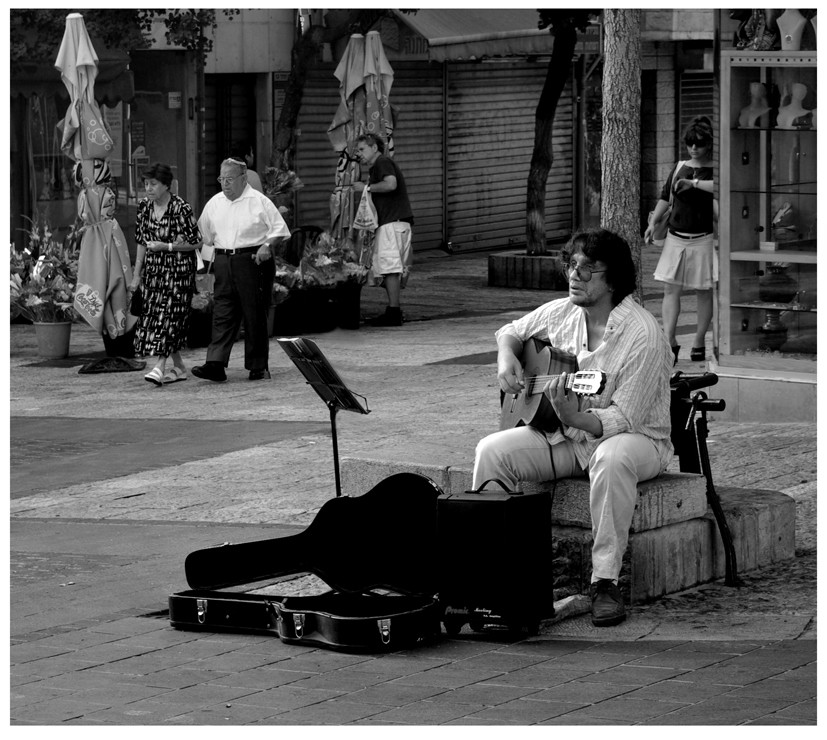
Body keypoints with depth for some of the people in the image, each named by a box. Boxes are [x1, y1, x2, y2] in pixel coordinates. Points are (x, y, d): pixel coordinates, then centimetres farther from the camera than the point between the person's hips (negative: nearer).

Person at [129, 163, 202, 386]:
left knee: (169, 315, -12)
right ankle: (178, 367, 15)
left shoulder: (181, 209, -14)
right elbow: (141, 242, 13)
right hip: (153, 268, 7)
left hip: (178, 269, -7)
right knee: (152, 315, 6)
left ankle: (160, 367, -17)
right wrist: (136, 275, 12)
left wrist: (166, 246, -18)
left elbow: (195, 242, -10)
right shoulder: (144, 207, 5)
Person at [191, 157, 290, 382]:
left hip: (253, 261, -4)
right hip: (223, 261, 4)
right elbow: (204, 233, 22)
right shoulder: (214, 203, 11)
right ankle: (215, 365, -13)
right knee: (222, 314, -5)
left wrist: (267, 245, -17)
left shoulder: (259, 201, -2)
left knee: (255, 315, 1)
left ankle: (258, 366, 10)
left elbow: (280, 229, -2)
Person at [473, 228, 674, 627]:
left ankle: (605, 582, -36)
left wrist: (574, 417, -43)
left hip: (637, 438, -6)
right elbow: (511, 332, 21)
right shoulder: (562, 312, 0)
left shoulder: (643, 335, -21)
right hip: (567, 436, 6)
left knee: (612, 458, -42)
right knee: (492, 450, -15)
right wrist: (506, 360, -2)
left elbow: (623, 420, -25)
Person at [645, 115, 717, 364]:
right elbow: (665, 197, 16)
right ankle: (669, 343, -5)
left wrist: (693, 182, -27)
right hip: (675, 237, 4)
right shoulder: (680, 169, 11)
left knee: (703, 292, 5)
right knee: (670, 289, -3)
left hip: (702, 238, -4)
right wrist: (653, 223, 6)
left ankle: (699, 343, 13)